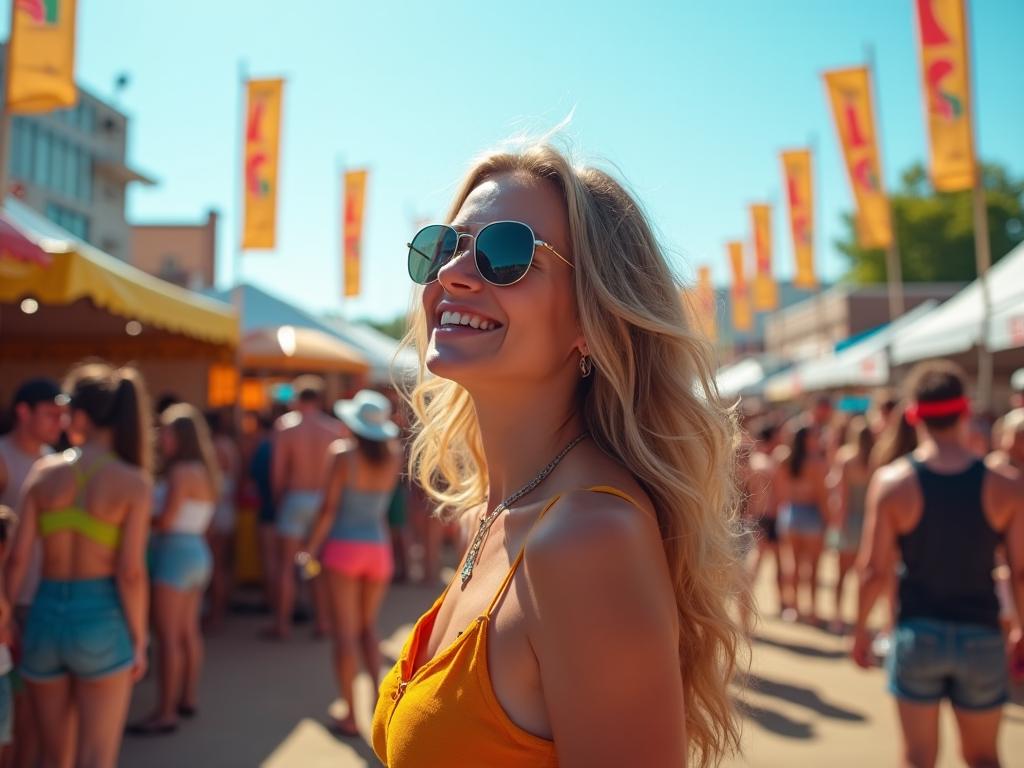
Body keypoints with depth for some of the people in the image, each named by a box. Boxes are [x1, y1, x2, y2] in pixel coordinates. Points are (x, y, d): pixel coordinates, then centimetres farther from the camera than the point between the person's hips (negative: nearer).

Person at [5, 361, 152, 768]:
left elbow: (18, 558, -2)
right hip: (101, 619, -3)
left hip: (45, 615, 3)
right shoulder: (133, 482, -9)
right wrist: (139, 641, -3)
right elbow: (131, 572, -13)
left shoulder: (44, 471, -1)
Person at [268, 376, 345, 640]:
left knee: (286, 564, 6)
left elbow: (277, 470, -7)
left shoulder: (286, 425, -7)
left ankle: (282, 624, 9)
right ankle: (322, 621, 15)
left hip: (295, 497, -2)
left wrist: (279, 499, 7)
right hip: (325, 498, 3)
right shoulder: (336, 427, -1)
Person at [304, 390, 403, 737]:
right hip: (378, 548, 4)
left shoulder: (343, 454, -11)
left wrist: (311, 548, -3)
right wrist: (382, 429, 16)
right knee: (368, 626, 20)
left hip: (344, 546, -4)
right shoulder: (393, 457, -1)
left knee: (346, 631, 3)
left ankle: (351, 716, 6)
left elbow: (329, 508, -11)